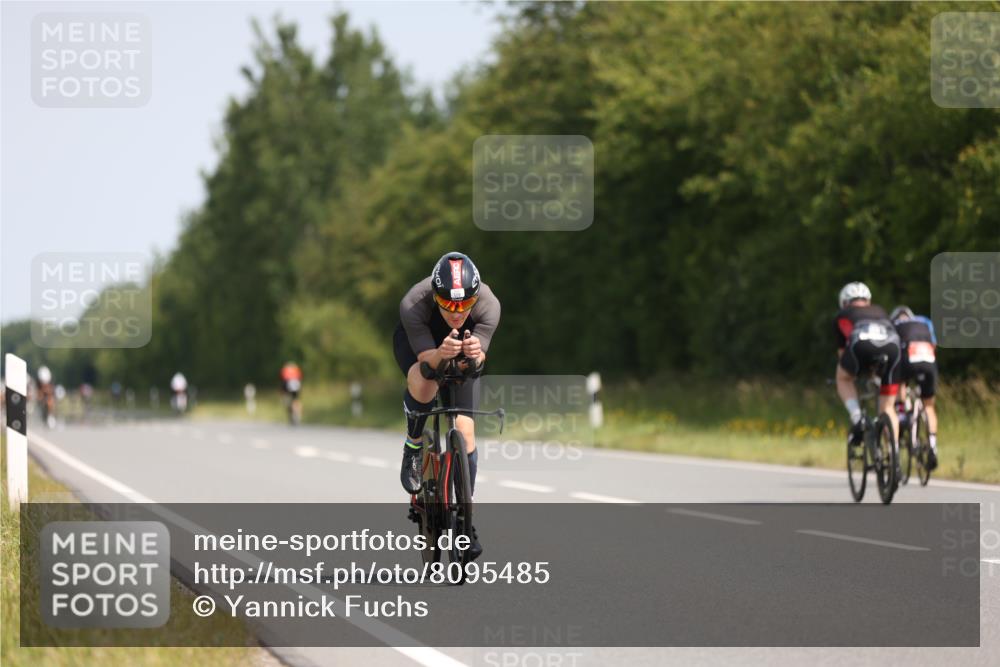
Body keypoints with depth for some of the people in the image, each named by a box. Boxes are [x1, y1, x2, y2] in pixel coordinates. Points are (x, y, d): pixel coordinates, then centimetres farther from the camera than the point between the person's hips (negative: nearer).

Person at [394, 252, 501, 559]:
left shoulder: (488, 305, -35)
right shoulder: (413, 304, -39)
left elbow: (480, 357, -36)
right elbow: (425, 355, -38)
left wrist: (475, 353, -60)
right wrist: (441, 354, -60)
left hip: (464, 347, 2)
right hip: (417, 341, -2)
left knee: (465, 429, -9)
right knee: (423, 387, -36)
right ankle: (413, 447, -3)